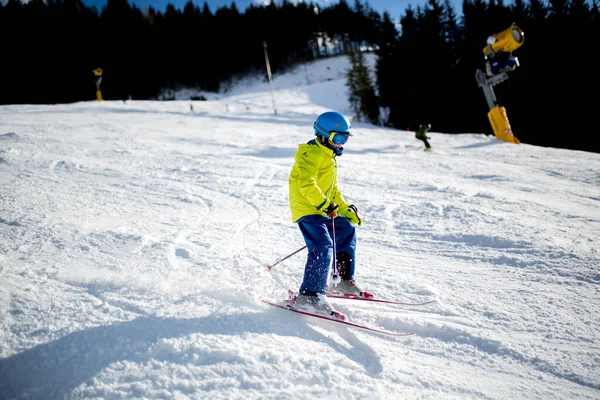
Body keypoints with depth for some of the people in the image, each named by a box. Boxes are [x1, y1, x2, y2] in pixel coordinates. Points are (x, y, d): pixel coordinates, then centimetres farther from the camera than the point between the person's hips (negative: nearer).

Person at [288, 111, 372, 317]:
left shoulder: (330, 157, 21)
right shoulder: (311, 154, -12)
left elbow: (333, 190, 25)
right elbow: (306, 184, -26)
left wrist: (346, 209, 17)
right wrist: (325, 204, -31)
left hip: (322, 211, 10)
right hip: (307, 209, -10)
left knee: (347, 231, 18)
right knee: (323, 248, -21)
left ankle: (344, 280, 28)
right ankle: (310, 294, -20)